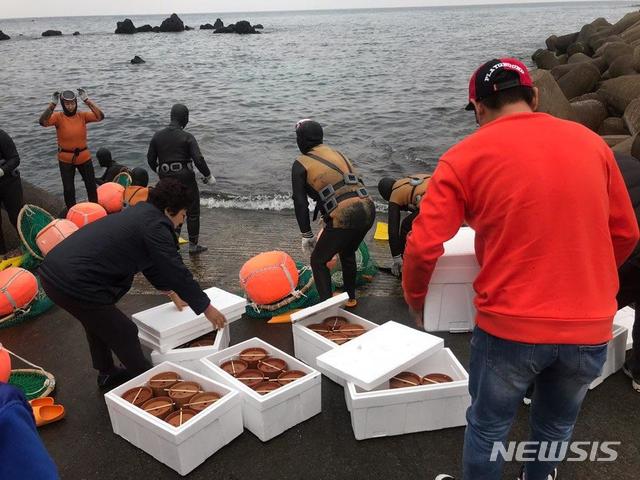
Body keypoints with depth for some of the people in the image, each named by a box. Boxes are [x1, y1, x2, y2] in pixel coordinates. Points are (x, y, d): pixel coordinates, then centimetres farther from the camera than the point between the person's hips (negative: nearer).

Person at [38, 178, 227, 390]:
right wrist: (207, 308, 0)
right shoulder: (155, 226, -12)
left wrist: (170, 291, 39)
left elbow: (150, 262, 29)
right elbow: (177, 271, -11)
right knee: (124, 334, 7)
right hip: (75, 284, -10)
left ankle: (106, 373, 48)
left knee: (98, 321, 30)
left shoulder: (140, 213, 17)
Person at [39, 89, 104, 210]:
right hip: (65, 159, -1)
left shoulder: (82, 116, -6)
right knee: (68, 188, 10)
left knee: (91, 185, 14)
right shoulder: (58, 117, -10)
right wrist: (52, 104, -30)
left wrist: (87, 101, -23)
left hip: (84, 157, 1)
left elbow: (100, 117, -19)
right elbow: (43, 122, -26)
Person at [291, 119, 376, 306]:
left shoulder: (301, 165, 3)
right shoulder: (337, 153, 20)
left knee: (318, 261, 15)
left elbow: (300, 203, 0)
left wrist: (306, 236, 8)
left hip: (343, 217, -6)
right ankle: (350, 298, 45)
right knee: (348, 253, 31)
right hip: (367, 209, 6)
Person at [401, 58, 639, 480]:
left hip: (510, 326, -3)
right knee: (556, 428, 26)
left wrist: (417, 302, 7)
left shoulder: (465, 157, -7)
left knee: (488, 428, 20)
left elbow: (423, 247, -11)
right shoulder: (591, 143, 5)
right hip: (590, 327, 4)